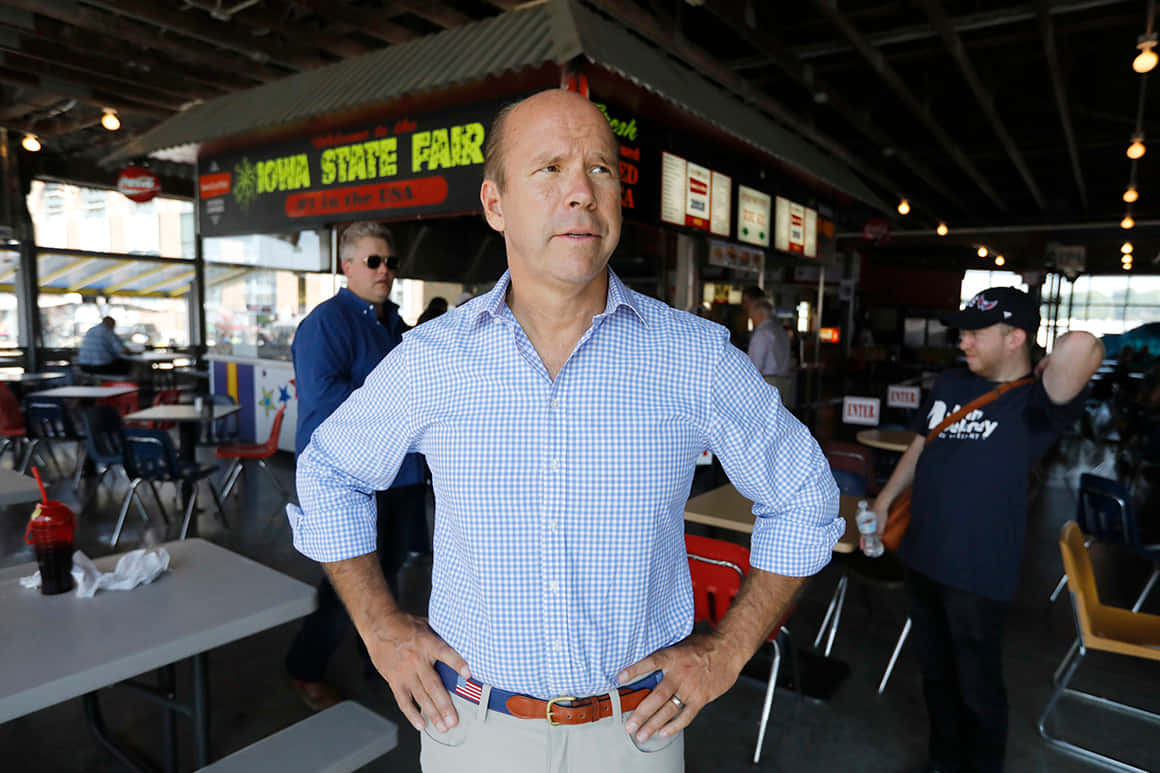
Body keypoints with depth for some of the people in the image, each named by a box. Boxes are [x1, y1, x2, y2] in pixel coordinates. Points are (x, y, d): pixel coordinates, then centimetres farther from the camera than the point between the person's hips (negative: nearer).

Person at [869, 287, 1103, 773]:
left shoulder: (1035, 404, -16)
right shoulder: (949, 384, 6)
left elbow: (1081, 345, -37)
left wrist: (1044, 369, -16)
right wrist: (883, 504, 17)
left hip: (978, 572, -6)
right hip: (922, 555, 7)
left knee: (977, 690, 12)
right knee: (935, 673, 23)